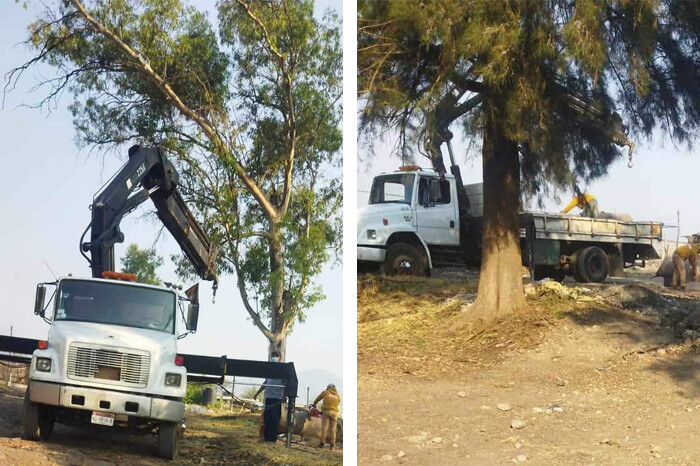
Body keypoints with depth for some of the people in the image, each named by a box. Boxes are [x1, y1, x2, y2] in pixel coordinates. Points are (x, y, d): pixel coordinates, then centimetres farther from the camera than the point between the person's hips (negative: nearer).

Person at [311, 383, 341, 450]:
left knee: (324, 428, -2)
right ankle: (332, 445, -1)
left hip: (326, 411, -2)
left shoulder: (325, 392, 13)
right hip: (334, 413, 2)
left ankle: (322, 442, -11)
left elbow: (318, 399, 26)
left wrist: (314, 404, 45)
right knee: (332, 429, 3)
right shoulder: (338, 396, 18)